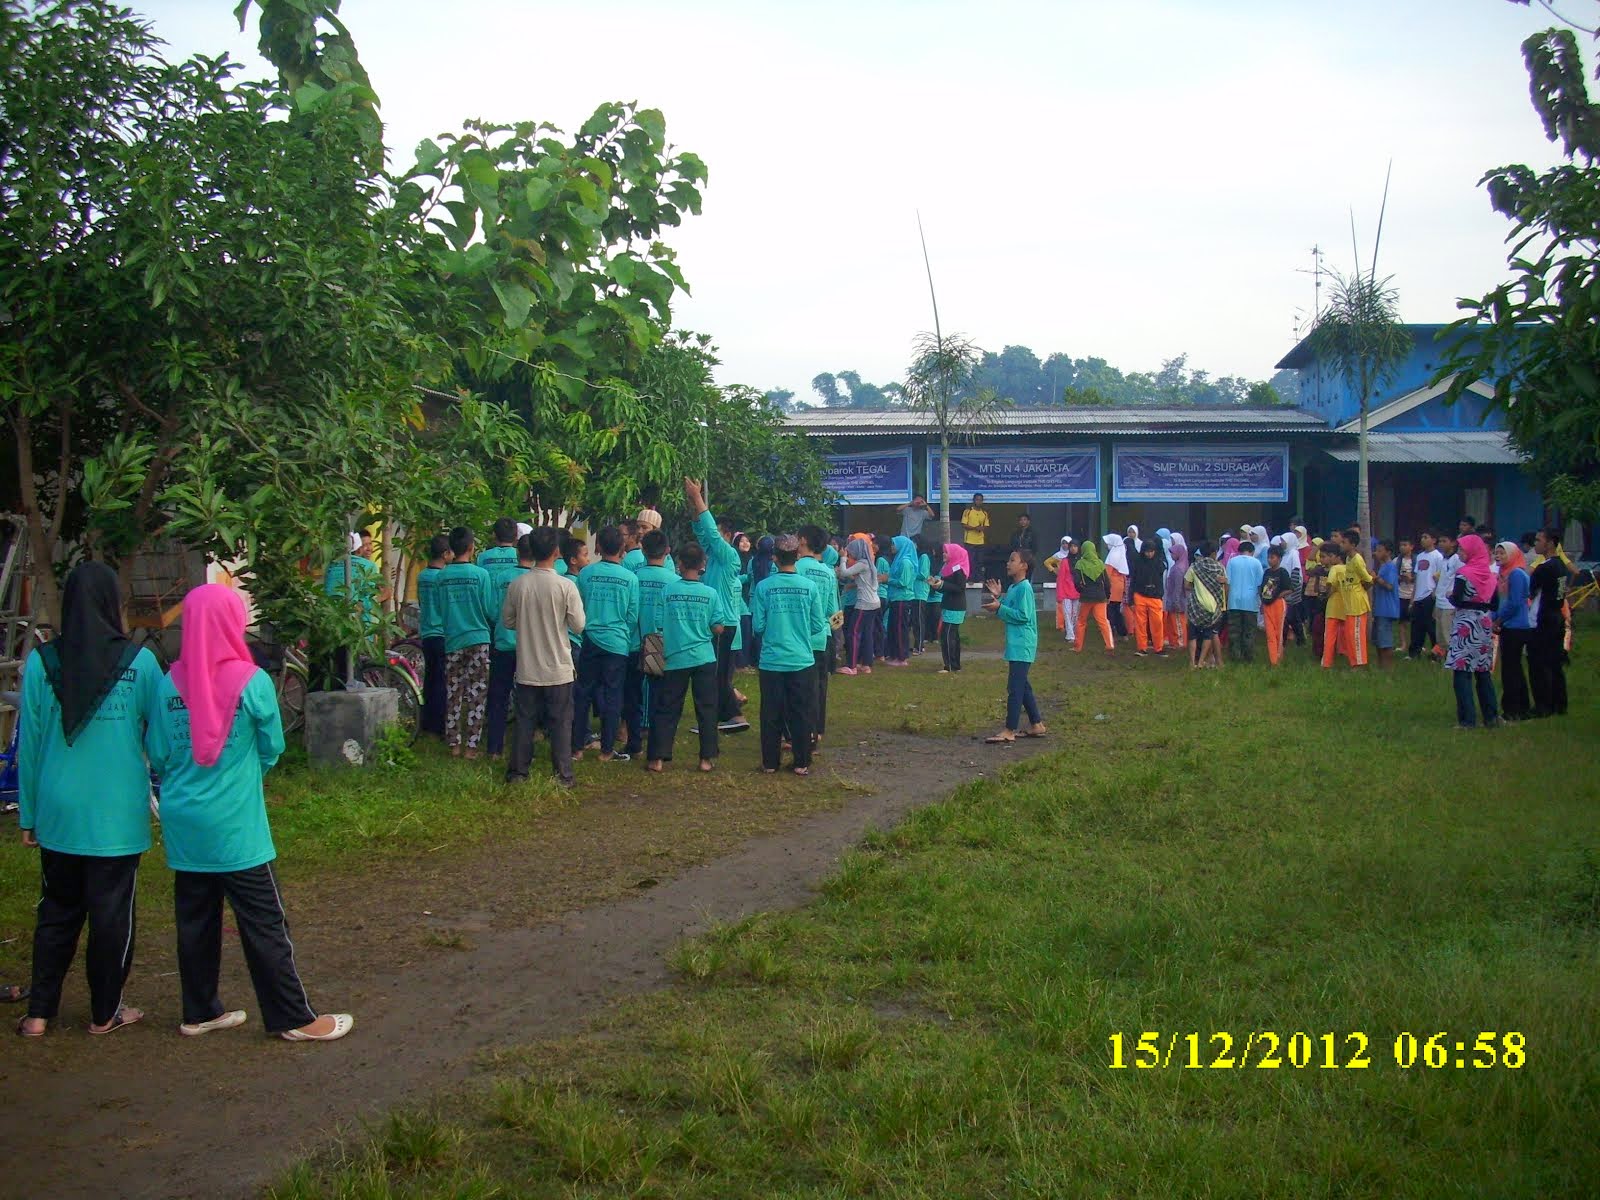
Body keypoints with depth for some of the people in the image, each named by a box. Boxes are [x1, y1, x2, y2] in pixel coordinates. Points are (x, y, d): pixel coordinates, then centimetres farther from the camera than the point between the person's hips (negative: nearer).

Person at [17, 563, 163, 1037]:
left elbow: (29, 742, 1)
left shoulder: (41, 662, -4)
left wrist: (29, 814, 9)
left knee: (57, 909, 15)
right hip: (118, 814, -2)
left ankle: (39, 1013, 19)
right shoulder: (139, 661, -8)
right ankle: (105, 1012, 19)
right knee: (112, 913, 9)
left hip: (58, 813, 2)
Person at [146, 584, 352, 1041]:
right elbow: (271, 749, -1)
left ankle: (199, 1011, 26)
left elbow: (156, 754, 4)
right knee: (264, 923, 3)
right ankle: (294, 1018, 10)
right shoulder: (252, 682, -13)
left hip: (184, 826, 4)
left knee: (195, 918, 15)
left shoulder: (171, 683, -3)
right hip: (235, 827, -4)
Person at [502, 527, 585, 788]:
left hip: (527, 667, 2)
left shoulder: (517, 585, -6)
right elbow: (578, 625, -10)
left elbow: (507, 621, 5)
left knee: (524, 721, 11)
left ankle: (517, 773, 16)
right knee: (561, 723, 7)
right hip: (558, 668, -2)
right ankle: (563, 775, 9)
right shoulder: (566, 586, -14)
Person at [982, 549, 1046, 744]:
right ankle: (1036, 725, 24)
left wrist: (999, 608, -18)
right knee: (1022, 685, 16)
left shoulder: (1024, 588, -15)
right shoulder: (1013, 588, 15)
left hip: (1022, 646, -10)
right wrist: (998, 598, 7)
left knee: (1015, 687, -10)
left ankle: (1009, 732, -10)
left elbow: (1023, 616, -20)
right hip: (1016, 645, 10)